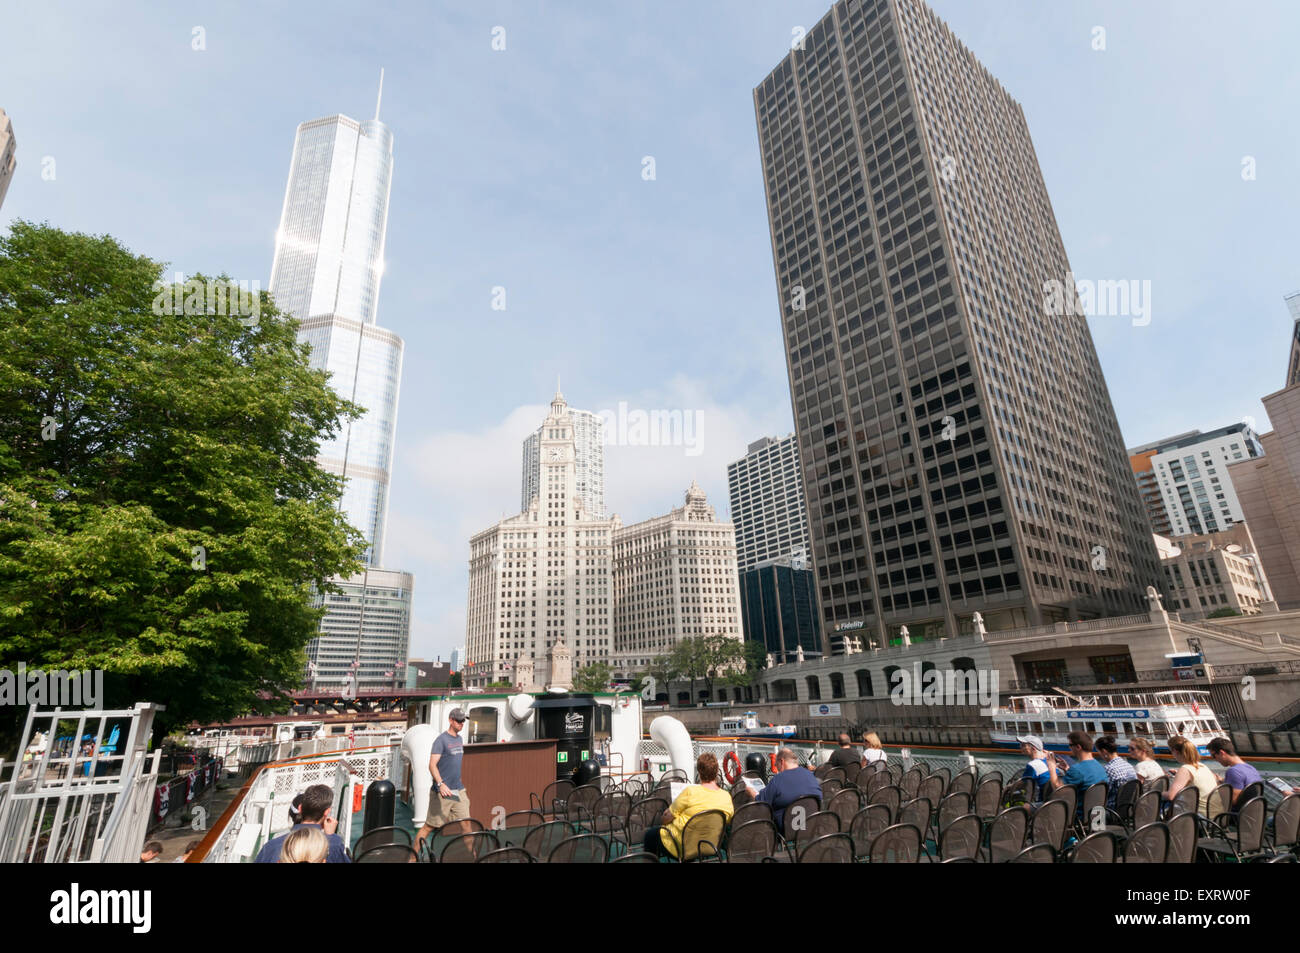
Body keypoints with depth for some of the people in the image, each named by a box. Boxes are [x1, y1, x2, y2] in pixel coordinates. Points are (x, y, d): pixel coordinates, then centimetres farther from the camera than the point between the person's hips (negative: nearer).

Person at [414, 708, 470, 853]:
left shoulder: (459, 739, 13)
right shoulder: (441, 740, -11)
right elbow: (432, 765, -20)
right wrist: (440, 784, -32)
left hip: (459, 791, 7)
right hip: (442, 792, -7)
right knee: (430, 826, 2)